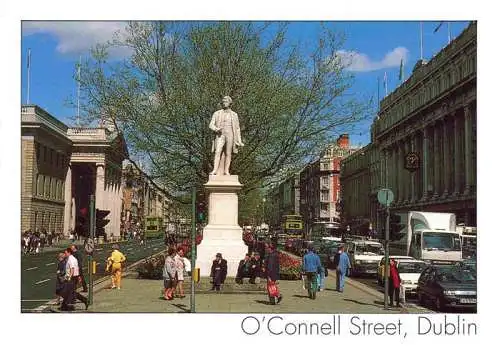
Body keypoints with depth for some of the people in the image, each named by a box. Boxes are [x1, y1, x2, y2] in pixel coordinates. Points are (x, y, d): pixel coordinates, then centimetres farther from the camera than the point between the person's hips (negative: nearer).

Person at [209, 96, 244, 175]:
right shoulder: (217, 113, 9)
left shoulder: (234, 115, 11)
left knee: (228, 154, -1)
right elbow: (211, 125, 3)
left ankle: (226, 171, 1)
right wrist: (216, 129, -20)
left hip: (230, 135, 1)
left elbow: (237, 128, 13)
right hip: (220, 135, -1)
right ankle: (215, 170, -20)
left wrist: (239, 141, 7)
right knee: (217, 152, -14)